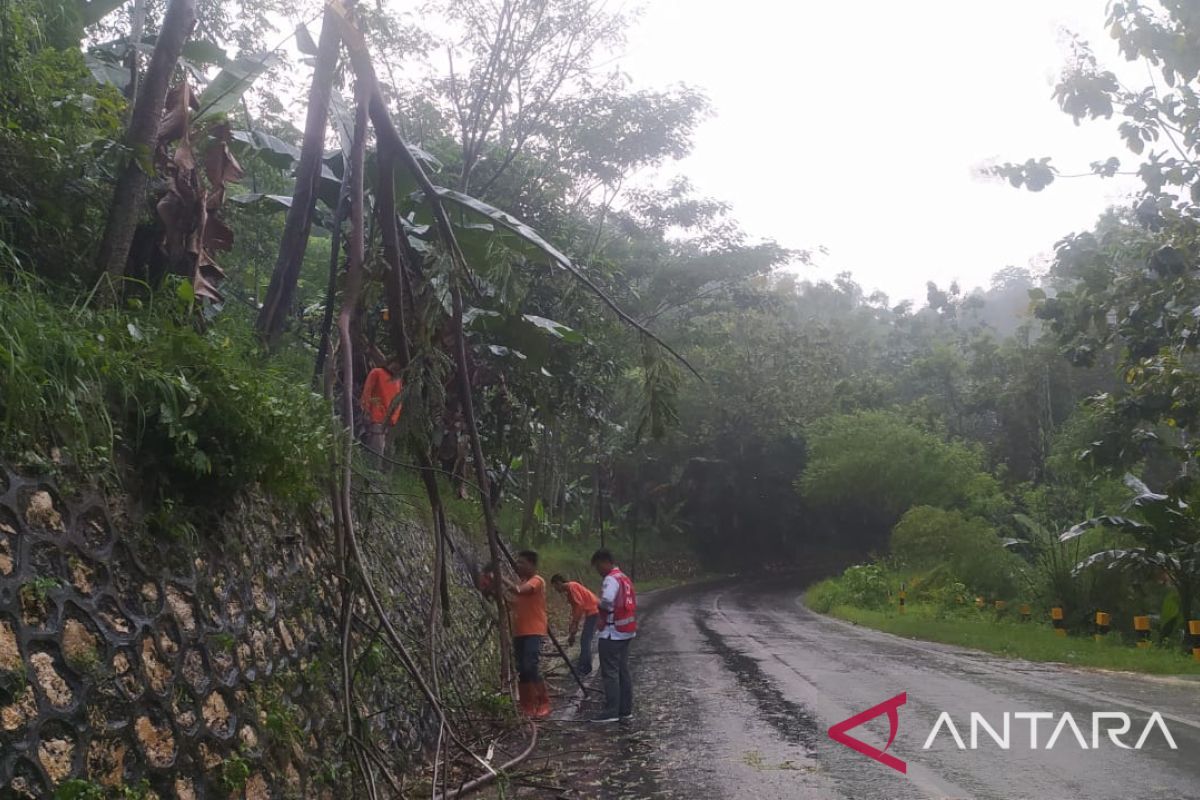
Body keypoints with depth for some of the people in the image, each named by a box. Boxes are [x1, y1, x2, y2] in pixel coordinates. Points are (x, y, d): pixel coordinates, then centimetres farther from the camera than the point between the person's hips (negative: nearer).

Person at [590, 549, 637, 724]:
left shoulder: (611, 579, -14)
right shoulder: (625, 578, 16)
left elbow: (607, 600, -31)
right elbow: (634, 603, 18)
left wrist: (601, 606, -9)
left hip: (612, 633, -9)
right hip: (626, 632, 9)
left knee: (610, 672, -6)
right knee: (623, 671, 11)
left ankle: (611, 712, -5)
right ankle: (626, 711, 14)